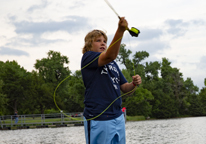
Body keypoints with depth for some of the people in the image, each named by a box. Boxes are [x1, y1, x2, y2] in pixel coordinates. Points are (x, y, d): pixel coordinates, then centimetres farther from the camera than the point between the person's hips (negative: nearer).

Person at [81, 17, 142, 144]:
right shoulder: (87, 58, -3)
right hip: (98, 119, -7)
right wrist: (120, 30, -33)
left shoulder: (113, 64, 19)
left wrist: (134, 84, -5)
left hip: (118, 117, 7)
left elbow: (124, 88, 18)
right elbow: (110, 56, -22)